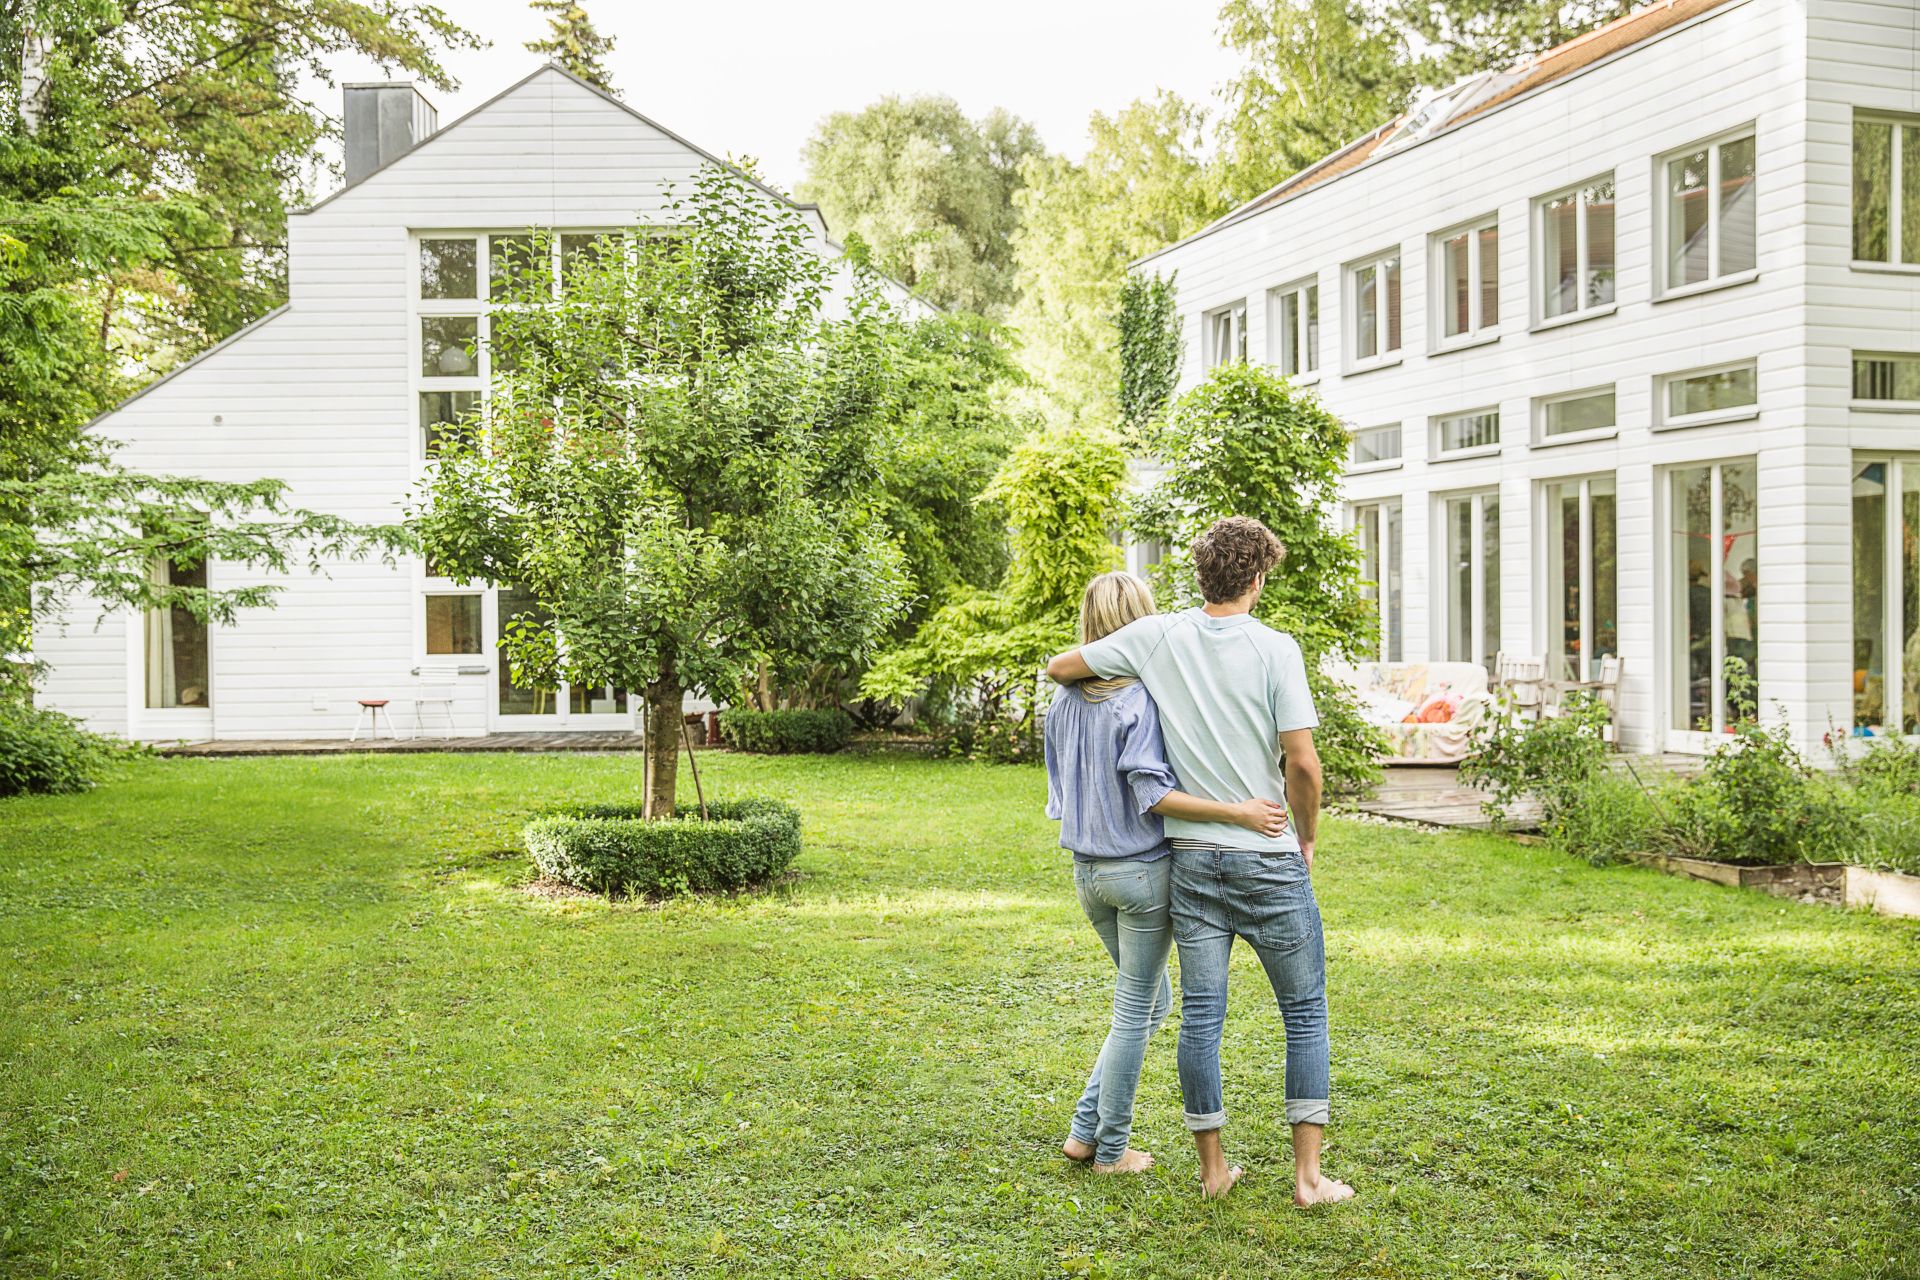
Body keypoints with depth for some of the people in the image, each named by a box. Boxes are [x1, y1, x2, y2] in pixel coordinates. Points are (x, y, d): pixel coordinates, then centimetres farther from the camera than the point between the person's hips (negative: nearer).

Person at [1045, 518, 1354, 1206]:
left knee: (1201, 1014, 9)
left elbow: (1060, 667, 5)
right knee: (1305, 1012, 10)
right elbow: (1303, 764, -14)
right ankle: (1308, 1173, 10)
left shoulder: (1158, 636, -2)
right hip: (1268, 857, -3)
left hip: (1191, 855, 3)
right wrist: (1306, 838, 3)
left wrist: (1124, 672, 23)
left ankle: (1213, 1168, 18)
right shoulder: (1275, 650, -11)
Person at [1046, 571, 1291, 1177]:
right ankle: (1110, 1149, 16)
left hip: (1087, 871, 7)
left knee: (1151, 1002, 22)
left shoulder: (1065, 701, 5)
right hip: (1142, 870, -7)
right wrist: (1240, 813, -26)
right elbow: (1153, 793, -24)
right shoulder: (1142, 701, -17)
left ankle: (1085, 1129, 19)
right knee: (1135, 1011, 7)